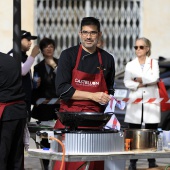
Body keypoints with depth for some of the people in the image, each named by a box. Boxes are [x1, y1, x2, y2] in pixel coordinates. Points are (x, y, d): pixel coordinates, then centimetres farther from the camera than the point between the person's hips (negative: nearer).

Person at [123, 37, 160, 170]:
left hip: (151, 103, 0)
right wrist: (143, 84, -14)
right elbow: (127, 83, -3)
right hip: (135, 103, 1)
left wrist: (139, 79, -8)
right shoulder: (130, 65, 10)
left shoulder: (153, 63, 8)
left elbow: (155, 78, -9)